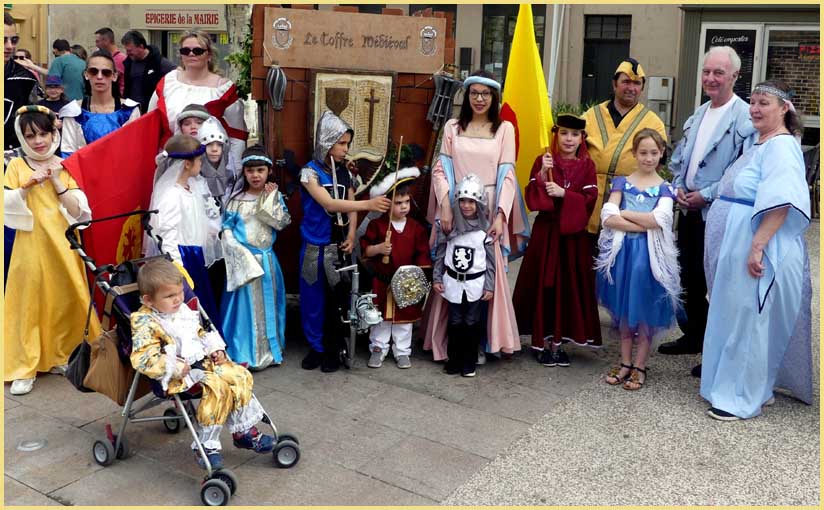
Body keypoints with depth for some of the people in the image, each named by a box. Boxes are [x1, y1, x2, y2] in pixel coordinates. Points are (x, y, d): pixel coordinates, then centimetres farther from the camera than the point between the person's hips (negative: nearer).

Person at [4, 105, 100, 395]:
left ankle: (59, 356, 23)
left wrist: (56, 182, -10)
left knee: (65, 302, 7)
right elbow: (6, 207, -6)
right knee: (29, 303, -2)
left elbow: (78, 212, -2)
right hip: (32, 248, -2)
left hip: (63, 247, 2)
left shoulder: (66, 167, 6)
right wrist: (28, 184, -17)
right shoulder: (16, 166, 3)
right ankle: (24, 368, 4)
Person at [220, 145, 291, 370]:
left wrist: (269, 199, -11)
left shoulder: (275, 196, 3)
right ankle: (243, 354, 8)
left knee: (267, 305, 11)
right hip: (243, 259, -3)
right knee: (245, 305, -1)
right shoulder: (236, 199, -3)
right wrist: (241, 253, -12)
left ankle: (269, 350, 23)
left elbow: (282, 223, -8)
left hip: (266, 259, 3)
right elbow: (227, 229, -4)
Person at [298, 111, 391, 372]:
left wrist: (351, 236, -7)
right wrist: (369, 204, -31)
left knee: (338, 298, 6)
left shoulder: (344, 172, 6)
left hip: (340, 245, 4)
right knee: (315, 297, 5)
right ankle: (316, 347, 21)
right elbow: (329, 204, -23)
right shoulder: (310, 172, -10)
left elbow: (351, 207, 9)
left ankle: (333, 349, 19)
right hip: (316, 246, -3)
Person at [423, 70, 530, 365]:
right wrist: (445, 206, -9)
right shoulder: (453, 127, 10)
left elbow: (507, 174, 1)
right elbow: (441, 169, 5)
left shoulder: (504, 129, 6)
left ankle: (482, 342, 11)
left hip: (489, 212, -1)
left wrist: (500, 215, -10)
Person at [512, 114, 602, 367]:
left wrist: (563, 193, -16)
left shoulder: (586, 165, 5)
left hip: (574, 233, 1)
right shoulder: (543, 161, 2)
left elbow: (589, 199, -5)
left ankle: (558, 340, 13)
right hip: (546, 231, -1)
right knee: (544, 285, -1)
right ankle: (544, 341, 8)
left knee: (569, 286, 3)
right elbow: (532, 197, -6)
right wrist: (543, 174, -20)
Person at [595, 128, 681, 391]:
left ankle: (640, 366, 15)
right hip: (622, 250, 1)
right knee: (624, 309, 8)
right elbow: (608, 218, -8)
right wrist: (644, 225, -15)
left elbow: (658, 220, -14)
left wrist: (623, 213, -8)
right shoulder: (622, 182, 6)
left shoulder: (664, 188, 4)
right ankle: (625, 362, 20)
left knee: (645, 310, 3)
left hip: (650, 254, -1)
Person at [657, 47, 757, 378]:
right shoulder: (698, 115, 13)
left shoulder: (745, 118, -13)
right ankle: (693, 336, 32)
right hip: (690, 211, 8)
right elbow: (679, 158, 18)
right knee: (690, 277, 16)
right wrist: (679, 186, 1)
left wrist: (706, 195, -16)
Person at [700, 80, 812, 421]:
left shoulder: (781, 146, -15)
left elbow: (780, 202, -26)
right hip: (736, 249, 10)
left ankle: (743, 398, 9)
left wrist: (758, 246, -29)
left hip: (756, 251, -10)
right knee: (735, 317, 15)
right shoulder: (760, 145, 16)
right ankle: (729, 385, 27)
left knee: (747, 320, -2)